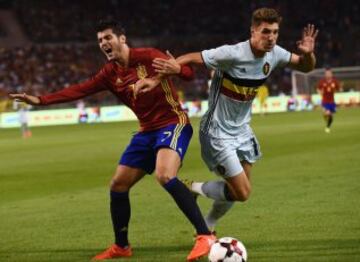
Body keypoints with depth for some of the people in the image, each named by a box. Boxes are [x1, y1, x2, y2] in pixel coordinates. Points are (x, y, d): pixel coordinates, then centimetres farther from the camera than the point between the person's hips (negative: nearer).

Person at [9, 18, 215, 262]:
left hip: (173, 123, -8)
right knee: (118, 185, 7)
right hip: (147, 131, 8)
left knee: (165, 176, -32)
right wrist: (40, 100, -1)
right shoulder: (110, 74, 7)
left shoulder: (148, 56, -13)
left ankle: (206, 236, -31)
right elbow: (80, 89, 6)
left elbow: (188, 73, -17)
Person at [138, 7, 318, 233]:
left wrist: (308, 53, -17)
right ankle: (192, 189, 13)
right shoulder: (232, 54, -27)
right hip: (217, 133, -8)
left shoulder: (275, 54, -6)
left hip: (241, 130, 8)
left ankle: (207, 227, 39)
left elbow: (305, 67, 8)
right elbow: (190, 58, -24)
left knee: (238, 190, 15)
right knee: (242, 193, -10)